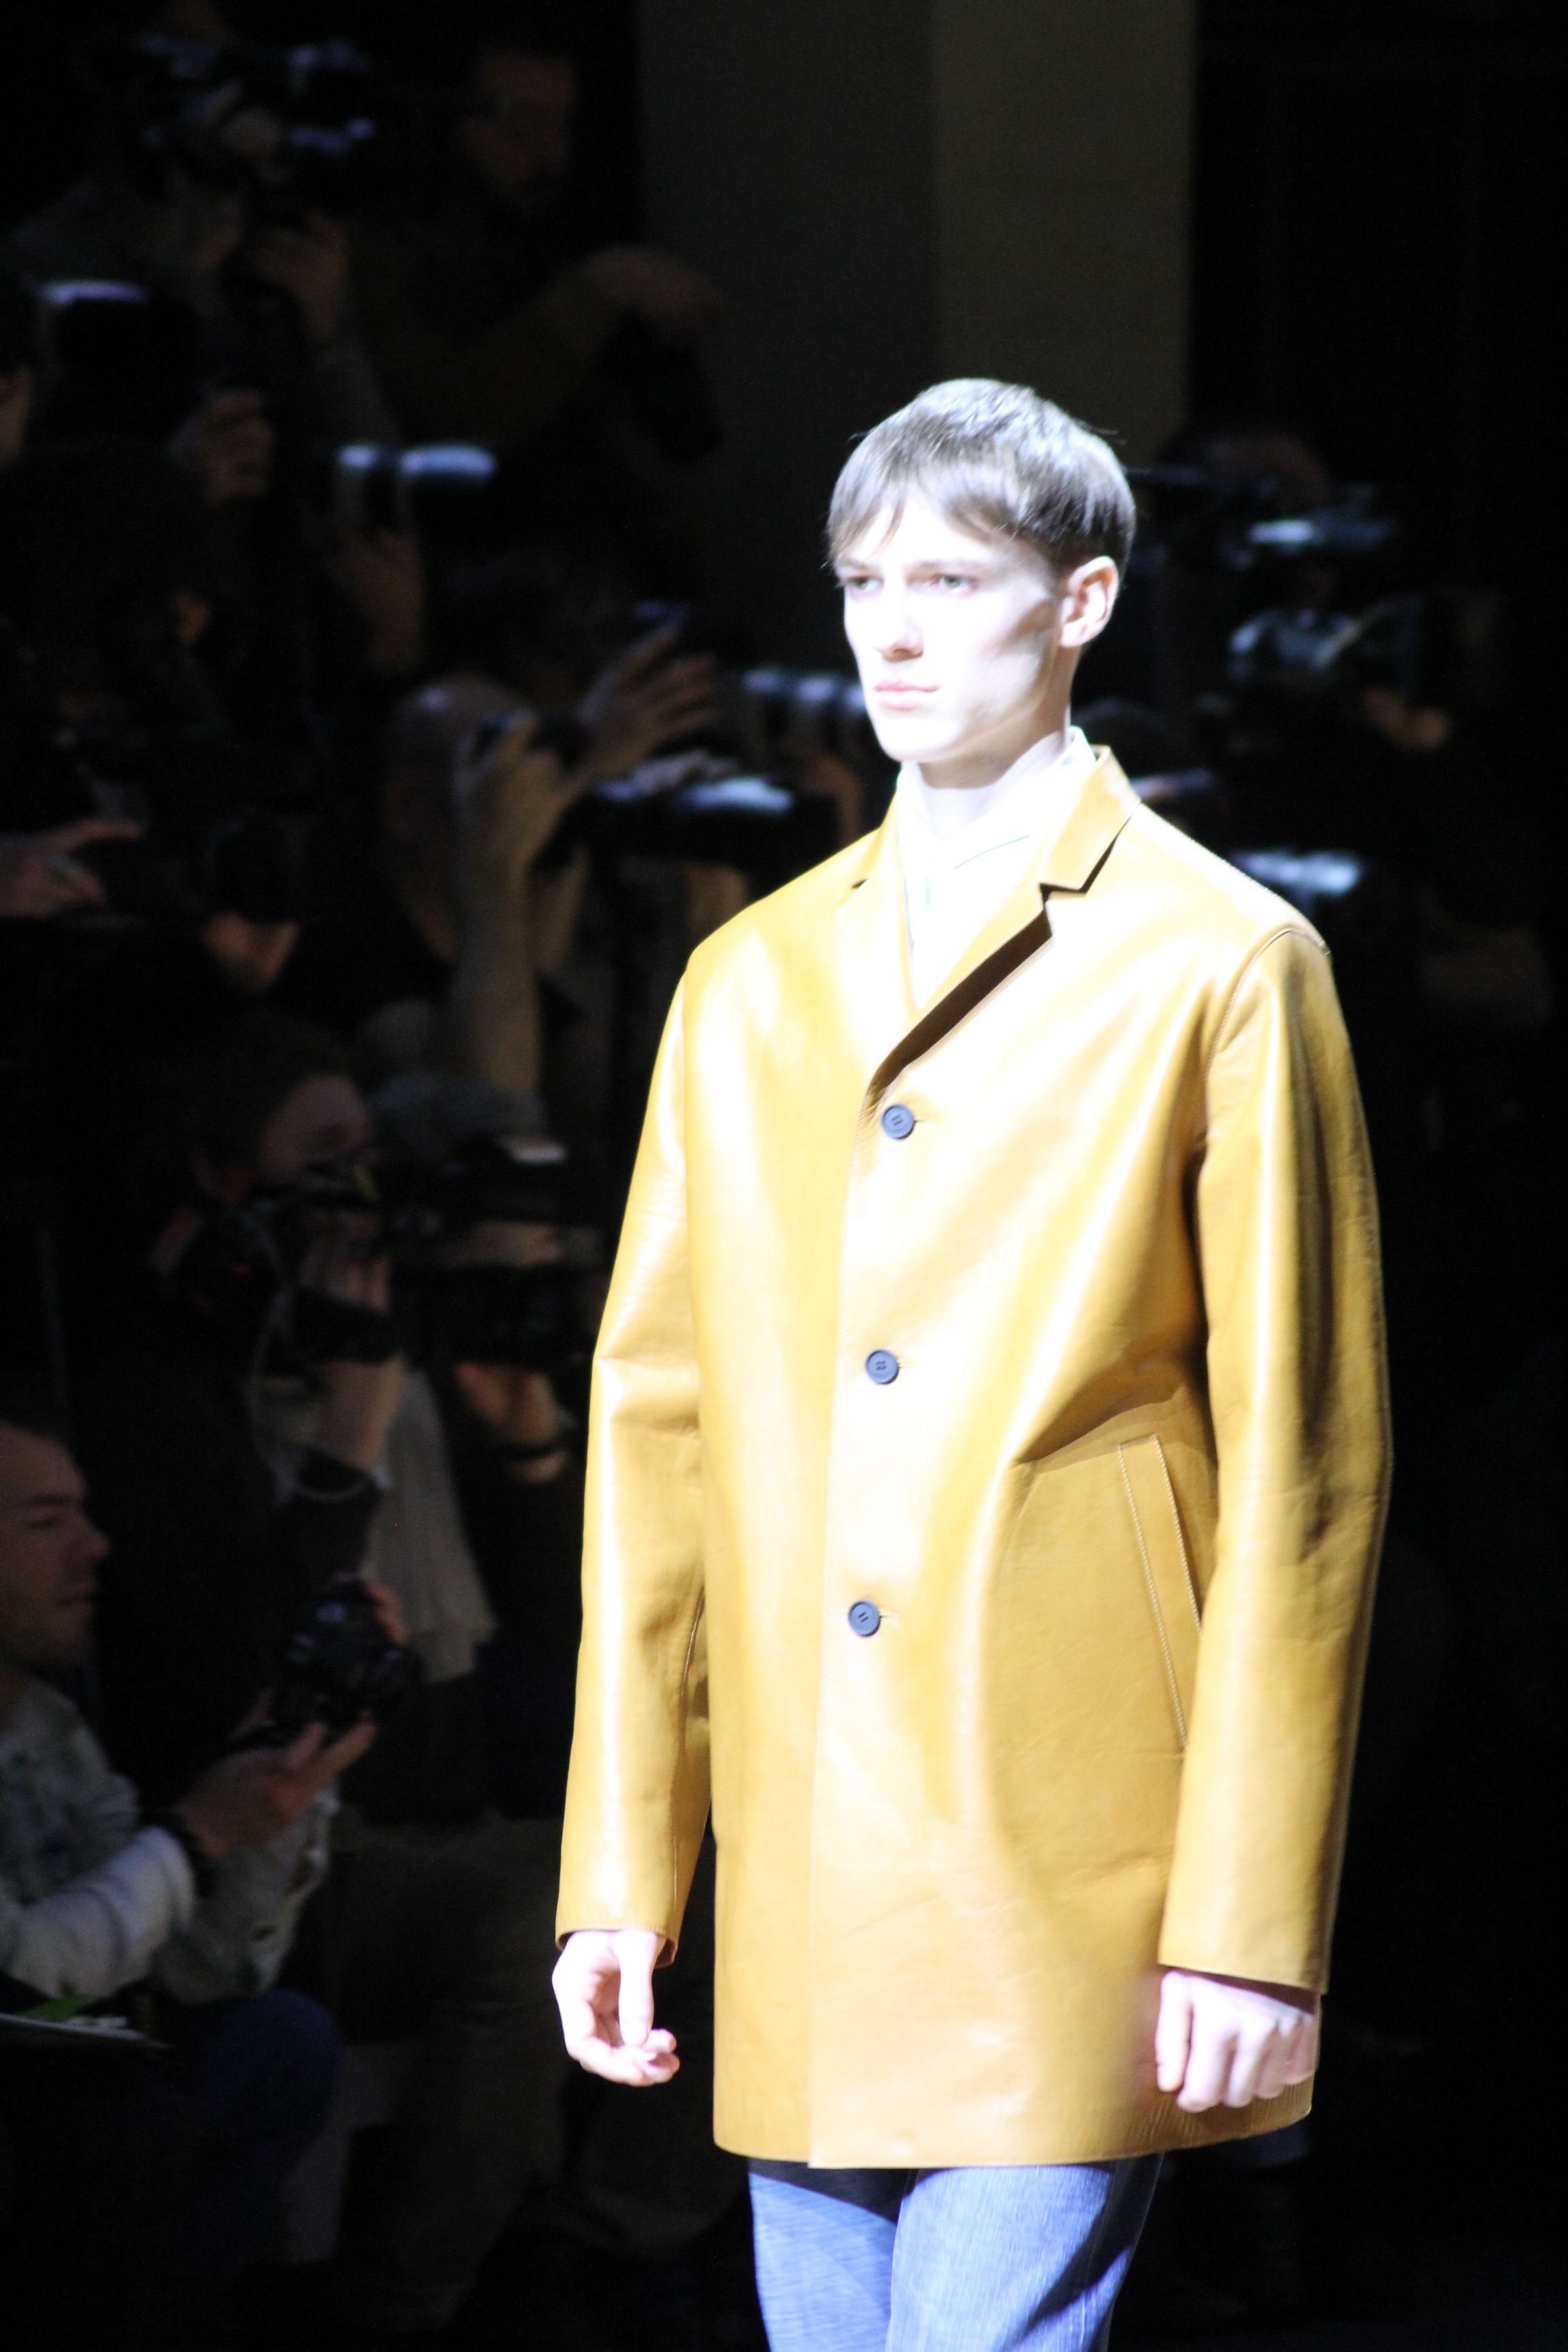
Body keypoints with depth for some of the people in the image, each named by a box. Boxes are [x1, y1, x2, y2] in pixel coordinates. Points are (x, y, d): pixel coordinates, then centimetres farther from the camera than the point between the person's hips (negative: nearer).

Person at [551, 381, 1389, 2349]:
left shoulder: (1220, 968, -1)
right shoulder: (749, 980, 15)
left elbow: (1302, 1468, -4)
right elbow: (657, 1422, 13)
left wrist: (1252, 1928, -9)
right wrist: (616, 1875, 7)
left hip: (1070, 1891, -5)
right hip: (800, 1916, 5)